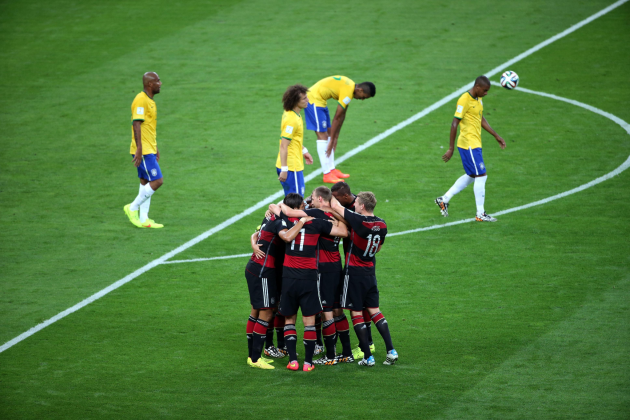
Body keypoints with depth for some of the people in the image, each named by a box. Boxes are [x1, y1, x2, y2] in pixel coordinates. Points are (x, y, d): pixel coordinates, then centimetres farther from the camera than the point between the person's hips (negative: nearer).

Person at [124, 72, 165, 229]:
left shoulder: (150, 101, 17)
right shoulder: (141, 101, -15)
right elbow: (136, 125, -21)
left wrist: (155, 148, 25)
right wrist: (139, 149, -25)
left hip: (149, 150, 10)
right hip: (144, 151, -10)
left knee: (145, 182, 8)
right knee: (157, 181, -11)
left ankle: (143, 219, 9)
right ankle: (133, 208, -1)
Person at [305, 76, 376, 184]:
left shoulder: (351, 86, 9)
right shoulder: (348, 92, -23)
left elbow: (342, 115, 13)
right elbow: (337, 118, -19)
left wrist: (335, 137, 15)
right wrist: (332, 141, -13)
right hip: (314, 99, -11)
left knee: (328, 132, 14)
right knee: (322, 136, -10)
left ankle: (332, 170, 20)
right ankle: (327, 174, -10)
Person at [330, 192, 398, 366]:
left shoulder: (358, 221, -20)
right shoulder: (382, 225, 0)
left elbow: (335, 206, -10)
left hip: (354, 272, -6)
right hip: (370, 272, 6)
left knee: (356, 314, 1)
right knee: (374, 311, 14)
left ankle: (368, 357, -1)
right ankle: (391, 351, 6)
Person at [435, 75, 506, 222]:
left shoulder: (478, 100, 11)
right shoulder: (464, 100, -17)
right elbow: (454, 124, -18)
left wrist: (496, 136, 24)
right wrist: (451, 149, -18)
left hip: (475, 144, 10)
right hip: (468, 144, -10)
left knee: (471, 176, 17)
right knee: (481, 176, -8)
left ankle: (444, 199, 26)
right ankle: (480, 214, -2)